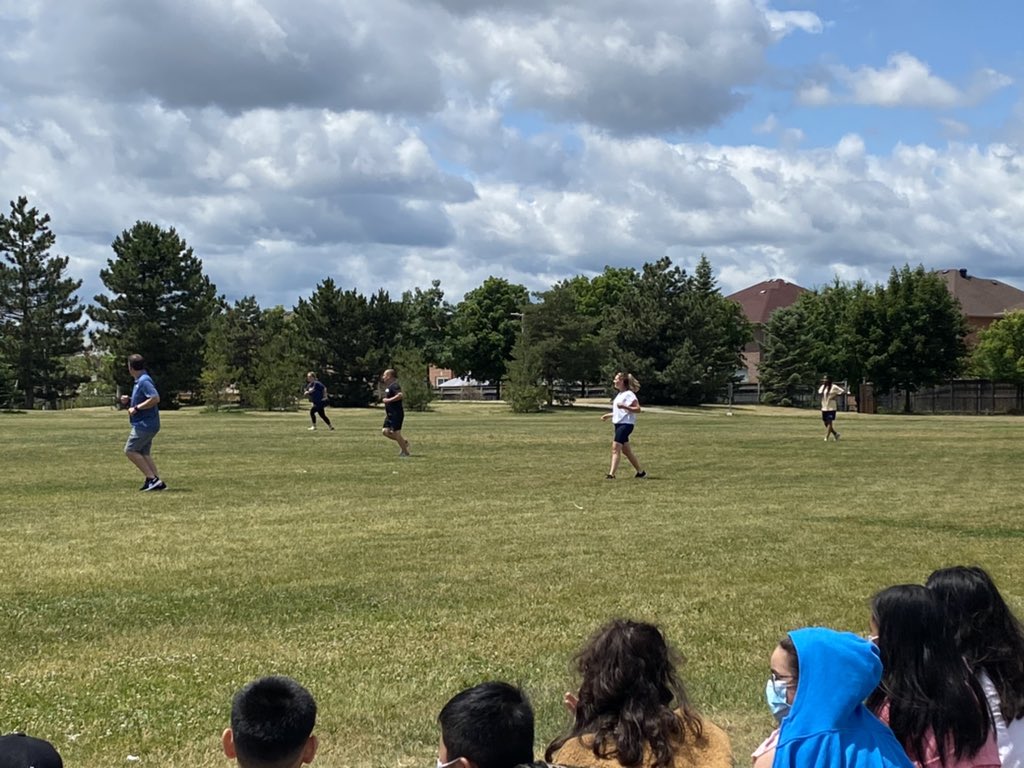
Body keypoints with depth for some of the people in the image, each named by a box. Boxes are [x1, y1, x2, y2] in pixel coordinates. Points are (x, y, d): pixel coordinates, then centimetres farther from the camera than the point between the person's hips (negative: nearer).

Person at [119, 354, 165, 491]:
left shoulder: (144, 381, -16)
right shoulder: (140, 381, 15)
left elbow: (155, 398, -27)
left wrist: (136, 408, -22)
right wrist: (129, 401, 11)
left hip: (145, 424, -10)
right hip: (145, 424, 10)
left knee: (130, 450, -7)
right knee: (143, 453, 11)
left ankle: (152, 478, -8)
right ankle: (157, 481, 8)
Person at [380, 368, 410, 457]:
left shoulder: (394, 386, -15)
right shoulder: (388, 387, 17)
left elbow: (400, 395, -32)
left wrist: (388, 400, -25)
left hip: (396, 414, -10)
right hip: (390, 414, 10)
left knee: (396, 432, -7)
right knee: (385, 431, 5)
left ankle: (405, 452, 3)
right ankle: (404, 442, 15)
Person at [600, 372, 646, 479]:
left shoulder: (629, 394, -13)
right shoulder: (620, 394, 17)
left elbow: (637, 409, -19)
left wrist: (624, 406, -30)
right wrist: (609, 415, 21)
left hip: (626, 424, -10)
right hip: (619, 424, 10)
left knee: (616, 448, -16)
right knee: (626, 450, 14)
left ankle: (611, 474, -19)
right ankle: (641, 472, 24)